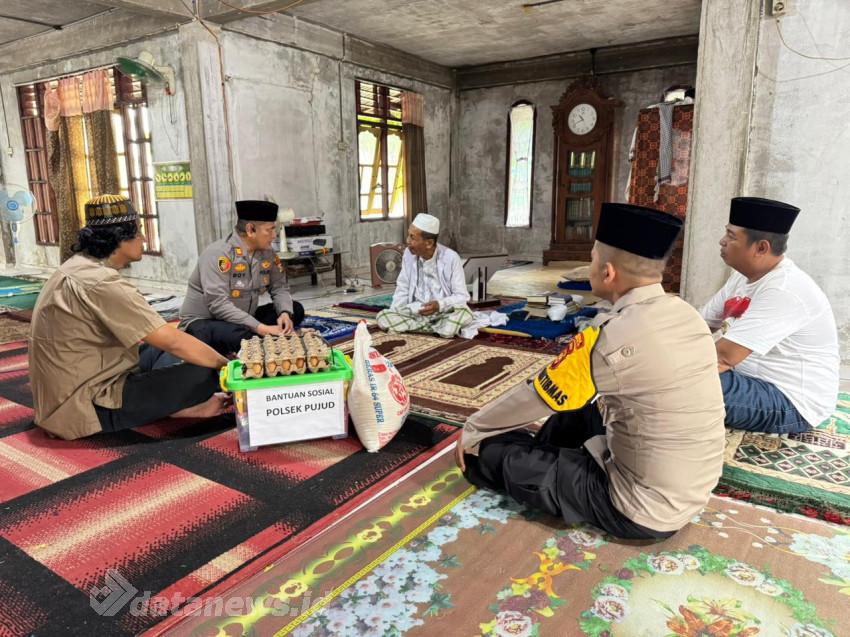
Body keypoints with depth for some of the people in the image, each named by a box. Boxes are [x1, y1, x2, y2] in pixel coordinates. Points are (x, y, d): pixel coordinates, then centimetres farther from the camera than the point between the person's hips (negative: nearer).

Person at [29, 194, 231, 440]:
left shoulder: (79, 266, 8)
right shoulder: (102, 282, -22)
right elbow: (173, 341, -22)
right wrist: (226, 364, -11)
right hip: (90, 408, -10)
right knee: (205, 375, -19)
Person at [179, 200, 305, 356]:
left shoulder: (267, 253, -2)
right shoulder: (218, 254, -23)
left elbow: (279, 288, 3)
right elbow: (218, 305, -30)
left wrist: (285, 313, -20)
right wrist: (261, 328, -34)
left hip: (243, 319, 8)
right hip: (202, 322, -8)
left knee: (295, 310, -4)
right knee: (242, 336, -39)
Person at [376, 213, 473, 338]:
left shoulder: (451, 258, -14)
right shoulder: (408, 254, -2)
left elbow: (461, 296, -12)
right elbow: (402, 289, 9)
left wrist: (440, 305, -30)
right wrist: (393, 314, -6)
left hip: (445, 311, -4)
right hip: (416, 311, 5)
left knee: (464, 315, -38)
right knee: (383, 317, -22)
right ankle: (440, 327, -17)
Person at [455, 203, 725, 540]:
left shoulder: (610, 337, -25)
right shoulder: (685, 314, -2)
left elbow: (532, 399, -12)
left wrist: (472, 429, 4)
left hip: (642, 509, -8)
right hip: (693, 488, 8)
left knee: (492, 451, -1)